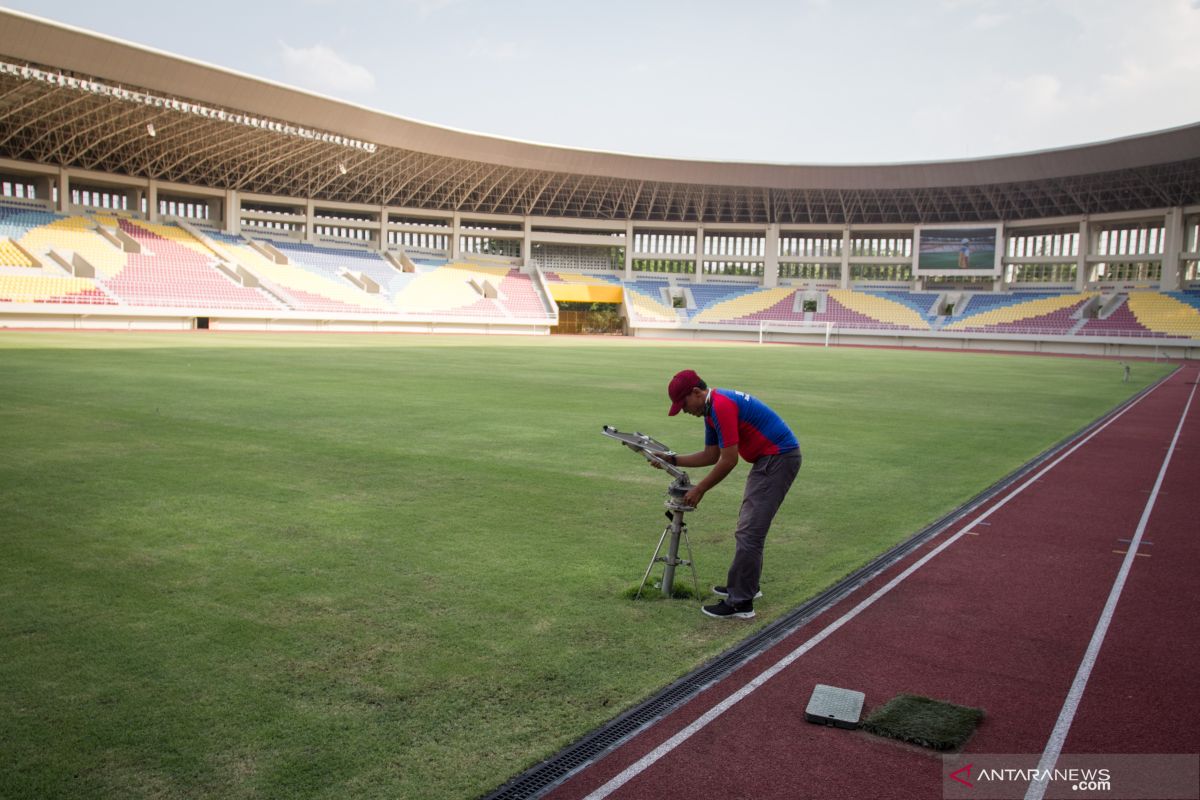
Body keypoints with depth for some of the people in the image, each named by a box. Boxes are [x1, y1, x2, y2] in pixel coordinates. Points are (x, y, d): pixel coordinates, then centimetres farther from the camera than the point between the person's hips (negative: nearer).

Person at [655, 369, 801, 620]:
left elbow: (728, 461, -21)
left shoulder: (722, 405, -21)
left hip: (779, 458, -11)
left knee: (749, 532, -10)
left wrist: (700, 490, -11)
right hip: (767, 458, 11)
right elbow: (711, 455, 19)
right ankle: (745, 585, 32)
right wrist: (673, 460, 13)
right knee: (748, 526, 20)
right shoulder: (711, 409, 11)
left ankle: (741, 603, -4)